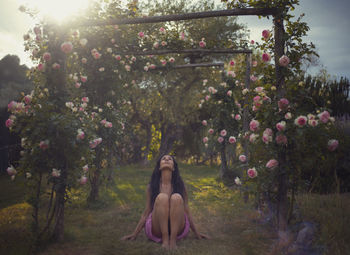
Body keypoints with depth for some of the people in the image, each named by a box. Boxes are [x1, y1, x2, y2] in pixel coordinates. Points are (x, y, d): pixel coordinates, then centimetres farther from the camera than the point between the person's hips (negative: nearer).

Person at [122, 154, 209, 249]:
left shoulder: (180, 185, 6)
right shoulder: (151, 186, 6)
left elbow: (187, 212, 12)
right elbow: (146, 213, 11)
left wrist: (197, 233, 15)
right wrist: (134, 234, 10)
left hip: (177, 228, 1)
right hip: (157, 230, 0)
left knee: (177, 198, -27)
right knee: (162, 197, -27)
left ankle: (173, 240, -28)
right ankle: (165, 240, -26)